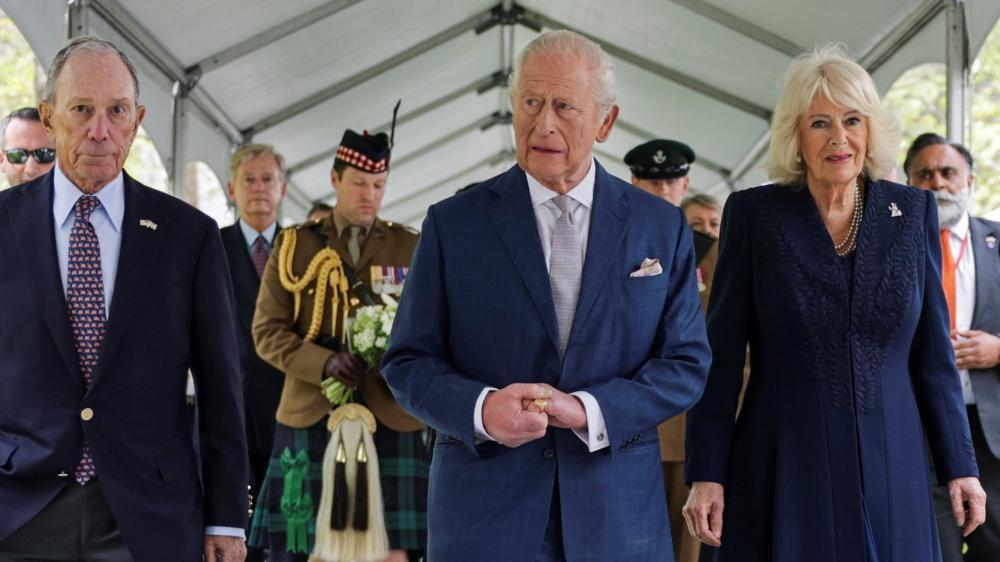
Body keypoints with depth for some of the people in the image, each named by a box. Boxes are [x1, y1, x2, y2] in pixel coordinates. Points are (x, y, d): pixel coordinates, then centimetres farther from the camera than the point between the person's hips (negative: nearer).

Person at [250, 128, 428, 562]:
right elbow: (267, 331, 3)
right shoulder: (294, 245, 9)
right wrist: (324, 363, -13)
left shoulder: (411, 248, 11)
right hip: (311, 418, 0)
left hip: (391, 420, 0)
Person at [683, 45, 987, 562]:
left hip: (891, 465, 2)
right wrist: (706, 475, -6)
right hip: (782, 468, -2)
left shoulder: (913, 211, 4)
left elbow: (933, 350, 7)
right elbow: (722, 352, -2)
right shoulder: (753, 213, -3)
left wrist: (959, 465, 5)